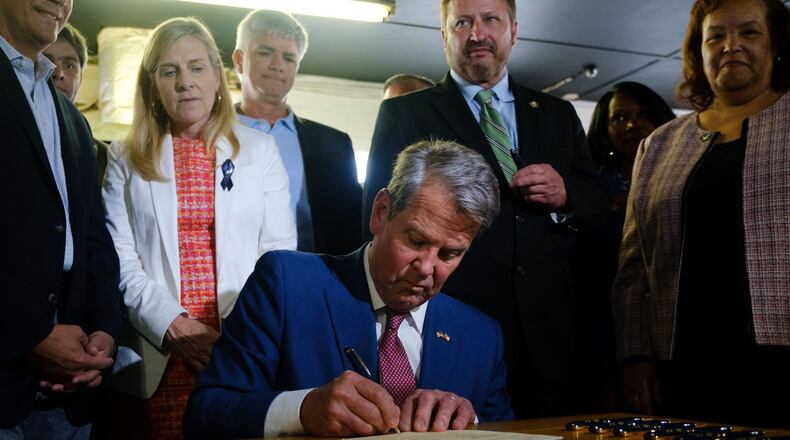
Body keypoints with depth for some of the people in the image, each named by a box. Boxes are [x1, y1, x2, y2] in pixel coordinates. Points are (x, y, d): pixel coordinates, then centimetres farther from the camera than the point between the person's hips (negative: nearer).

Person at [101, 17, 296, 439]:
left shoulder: (259, 149, 6)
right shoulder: (126, 156, 8)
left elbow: (279, 250, 3)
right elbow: (119, 259, 1)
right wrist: (175, 326, -12)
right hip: (157, 361, 0)